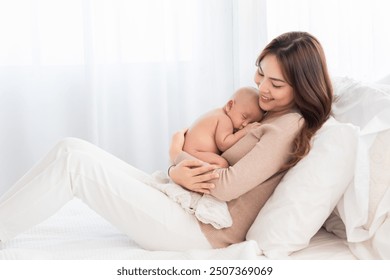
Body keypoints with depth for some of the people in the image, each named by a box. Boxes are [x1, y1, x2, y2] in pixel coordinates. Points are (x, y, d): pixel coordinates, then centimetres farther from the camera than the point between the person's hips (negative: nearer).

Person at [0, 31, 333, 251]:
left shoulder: (290, 126, -12)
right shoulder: (267, 114, 16)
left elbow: (225, 186, -18)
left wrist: (179, 156, -2)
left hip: (202, 231, -9)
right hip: (187, 205, 9)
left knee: (72, 158, -18)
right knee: (75, 150, -2)